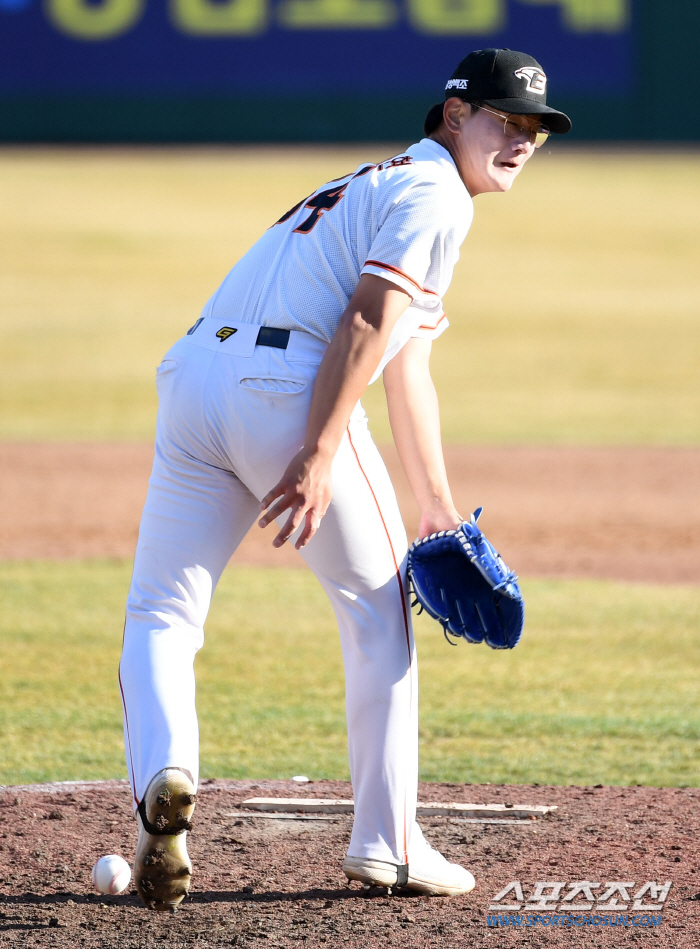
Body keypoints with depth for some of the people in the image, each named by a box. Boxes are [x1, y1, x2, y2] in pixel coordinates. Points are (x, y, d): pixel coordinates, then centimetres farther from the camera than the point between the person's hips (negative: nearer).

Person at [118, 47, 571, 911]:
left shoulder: (378, 187, 31)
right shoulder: (434, 193, 2)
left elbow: (405, 364, 34)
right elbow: (366, 321, -13)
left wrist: (438, 508, 35)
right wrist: (318, 456, -21)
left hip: (192, 381, 8)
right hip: (282, 391, -8)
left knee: (160, 618, 6)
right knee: (378, 604, 10)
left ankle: (162, 776, -23)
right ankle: (385, 844, 13)